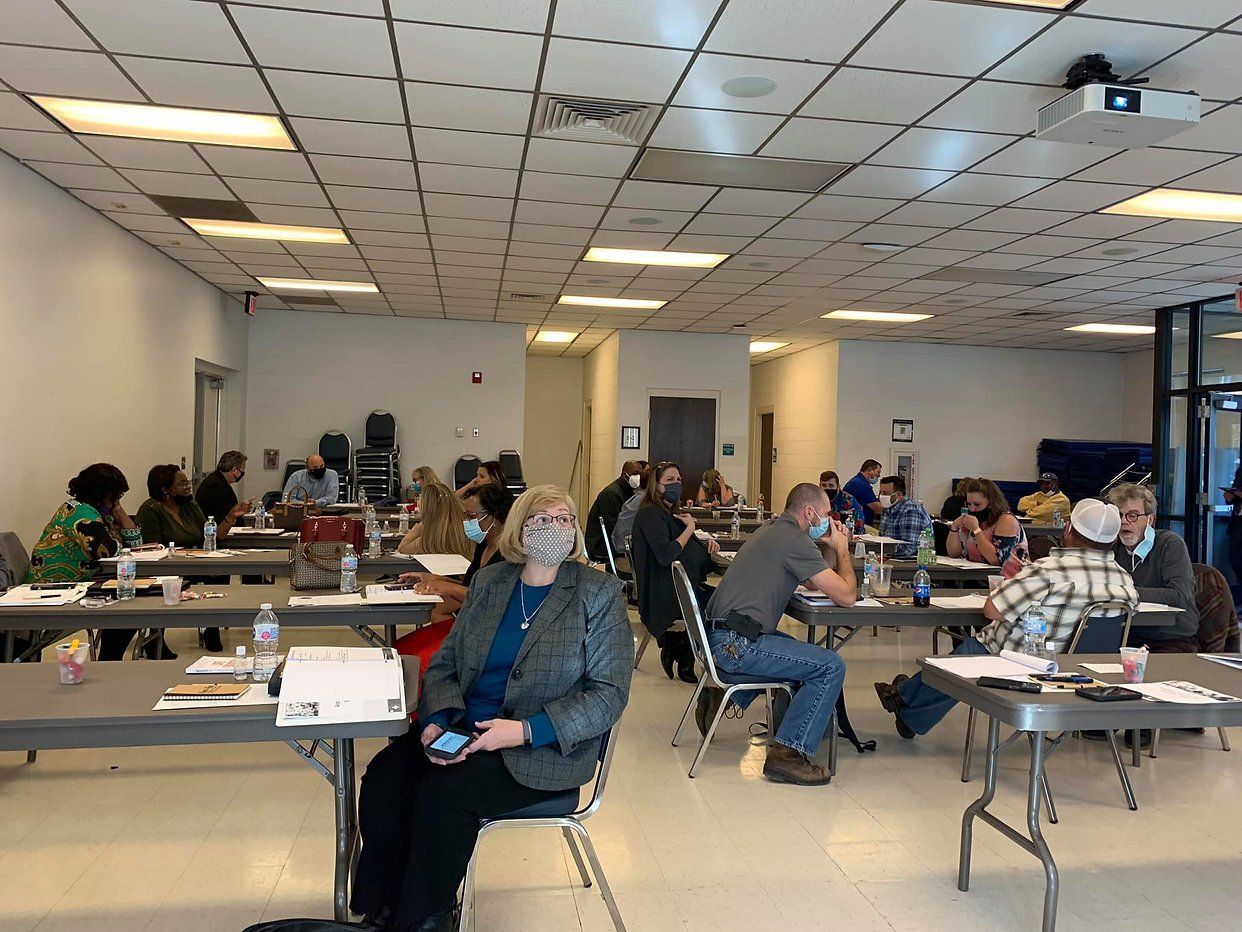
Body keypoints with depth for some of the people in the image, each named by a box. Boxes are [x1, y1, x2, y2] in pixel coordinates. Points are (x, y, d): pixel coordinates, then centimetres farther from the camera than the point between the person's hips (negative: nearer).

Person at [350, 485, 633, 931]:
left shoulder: (599, 594, -5)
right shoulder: (489, 581, 9)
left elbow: (609, 694, -10)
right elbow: (445, 662, 12)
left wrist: (525, 730, -21)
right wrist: (437, 720, -10)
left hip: (544, 750, -5)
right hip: (463, 729, 5)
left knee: (441, 793, -25)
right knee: (384, 775, -17)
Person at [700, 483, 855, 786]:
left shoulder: (772, 530, 19)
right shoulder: (795, 539, -13)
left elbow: (812, 583, 29)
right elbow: (845, 596, -11)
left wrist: (832, 548, 17)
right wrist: (842, 549, 3)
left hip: (718, 635, 10)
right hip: (734, 644, -10)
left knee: (798, 650, 31)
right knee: (831, 666, -10)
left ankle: (721, 695, 23)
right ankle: (789, 754, -9)